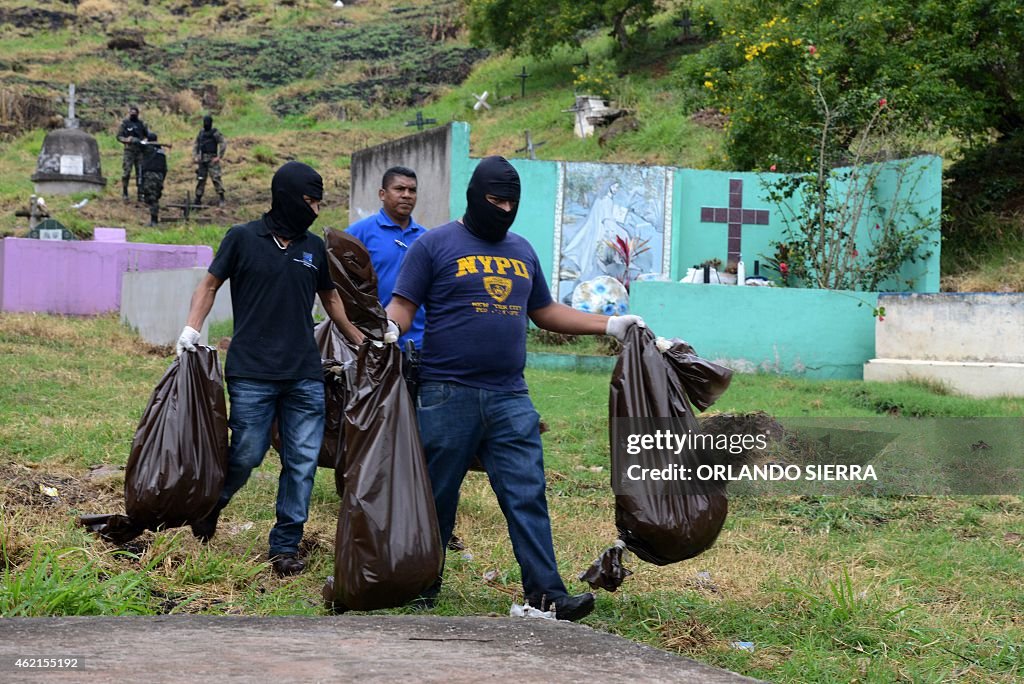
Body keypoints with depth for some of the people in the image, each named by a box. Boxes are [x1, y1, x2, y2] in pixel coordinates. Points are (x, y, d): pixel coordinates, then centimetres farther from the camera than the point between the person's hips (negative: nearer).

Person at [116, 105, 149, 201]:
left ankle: (140, 194, 9)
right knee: (126, 173, -6)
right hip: (129, 151, -3)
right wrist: (126, 140, -19)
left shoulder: (141, 123, 12)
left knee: (140, 174, 4)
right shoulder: (125, 123, 3)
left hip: (140, 151, 3)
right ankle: (124, 193, 3)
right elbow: (119, 136, 0)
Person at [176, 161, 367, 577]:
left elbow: (330, 298, 24)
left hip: (305, 376, 4)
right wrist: (192, 328, -7)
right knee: (246, 456, -1)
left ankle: (285, 546, 12)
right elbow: (211, 283, 7)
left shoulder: (314, 247, 12)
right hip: (252, 374, -4)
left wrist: (363, 344, 23)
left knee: (302, 463, 1)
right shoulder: (243, 238, 1)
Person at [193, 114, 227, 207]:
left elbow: (223, 144, -12)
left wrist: (219, 157, -15)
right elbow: (195, 146, 20)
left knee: (216, 178, -12)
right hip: (202, 160, 6)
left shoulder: (215, 133, -5)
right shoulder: (201, 134, 13)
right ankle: (198, 199, 11)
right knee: (200, 179, 6)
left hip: (212, 160, -6)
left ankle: (221, 199, -11)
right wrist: (195, 157, 7)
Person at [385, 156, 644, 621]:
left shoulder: (522, 251, 18)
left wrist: (609, 325, 20)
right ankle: (423, 585, 18)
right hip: (448, 395, -4)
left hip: (511, 397, 4)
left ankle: (545, 592, -3)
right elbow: (402, 306, -3)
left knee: (528, 496, -3)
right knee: (437, 496, 5)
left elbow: (545, 311, 26)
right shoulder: (434, 245, 1)